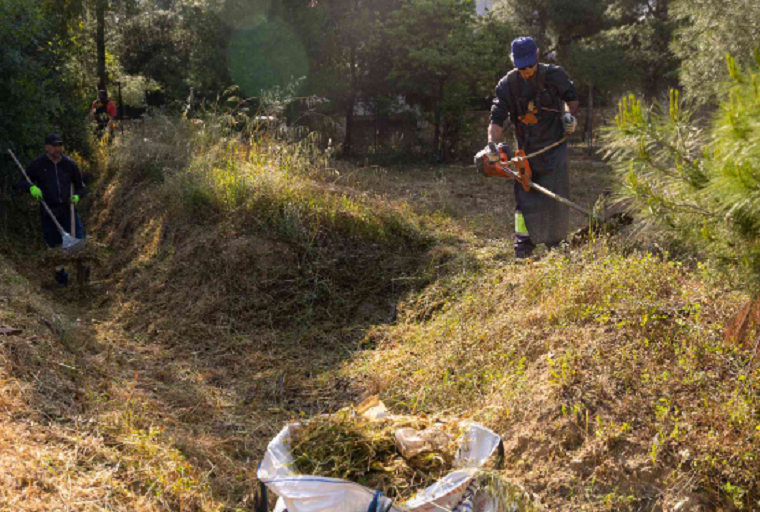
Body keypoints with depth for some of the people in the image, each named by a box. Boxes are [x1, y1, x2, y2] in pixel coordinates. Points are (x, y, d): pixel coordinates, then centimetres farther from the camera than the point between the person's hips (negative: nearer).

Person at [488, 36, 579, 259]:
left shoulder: (555, 75, -7)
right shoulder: (507, 84, -7)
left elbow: (571, 96, 12)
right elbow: (497, 119, -12)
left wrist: (570, 115, -7)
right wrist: (492, 144, -27)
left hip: (554, 145, -1)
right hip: (527, 148, 1)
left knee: (556, 194, -2)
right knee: (524, 195, -3)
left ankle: (555, 244, 12)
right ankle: (523, 244, 3)